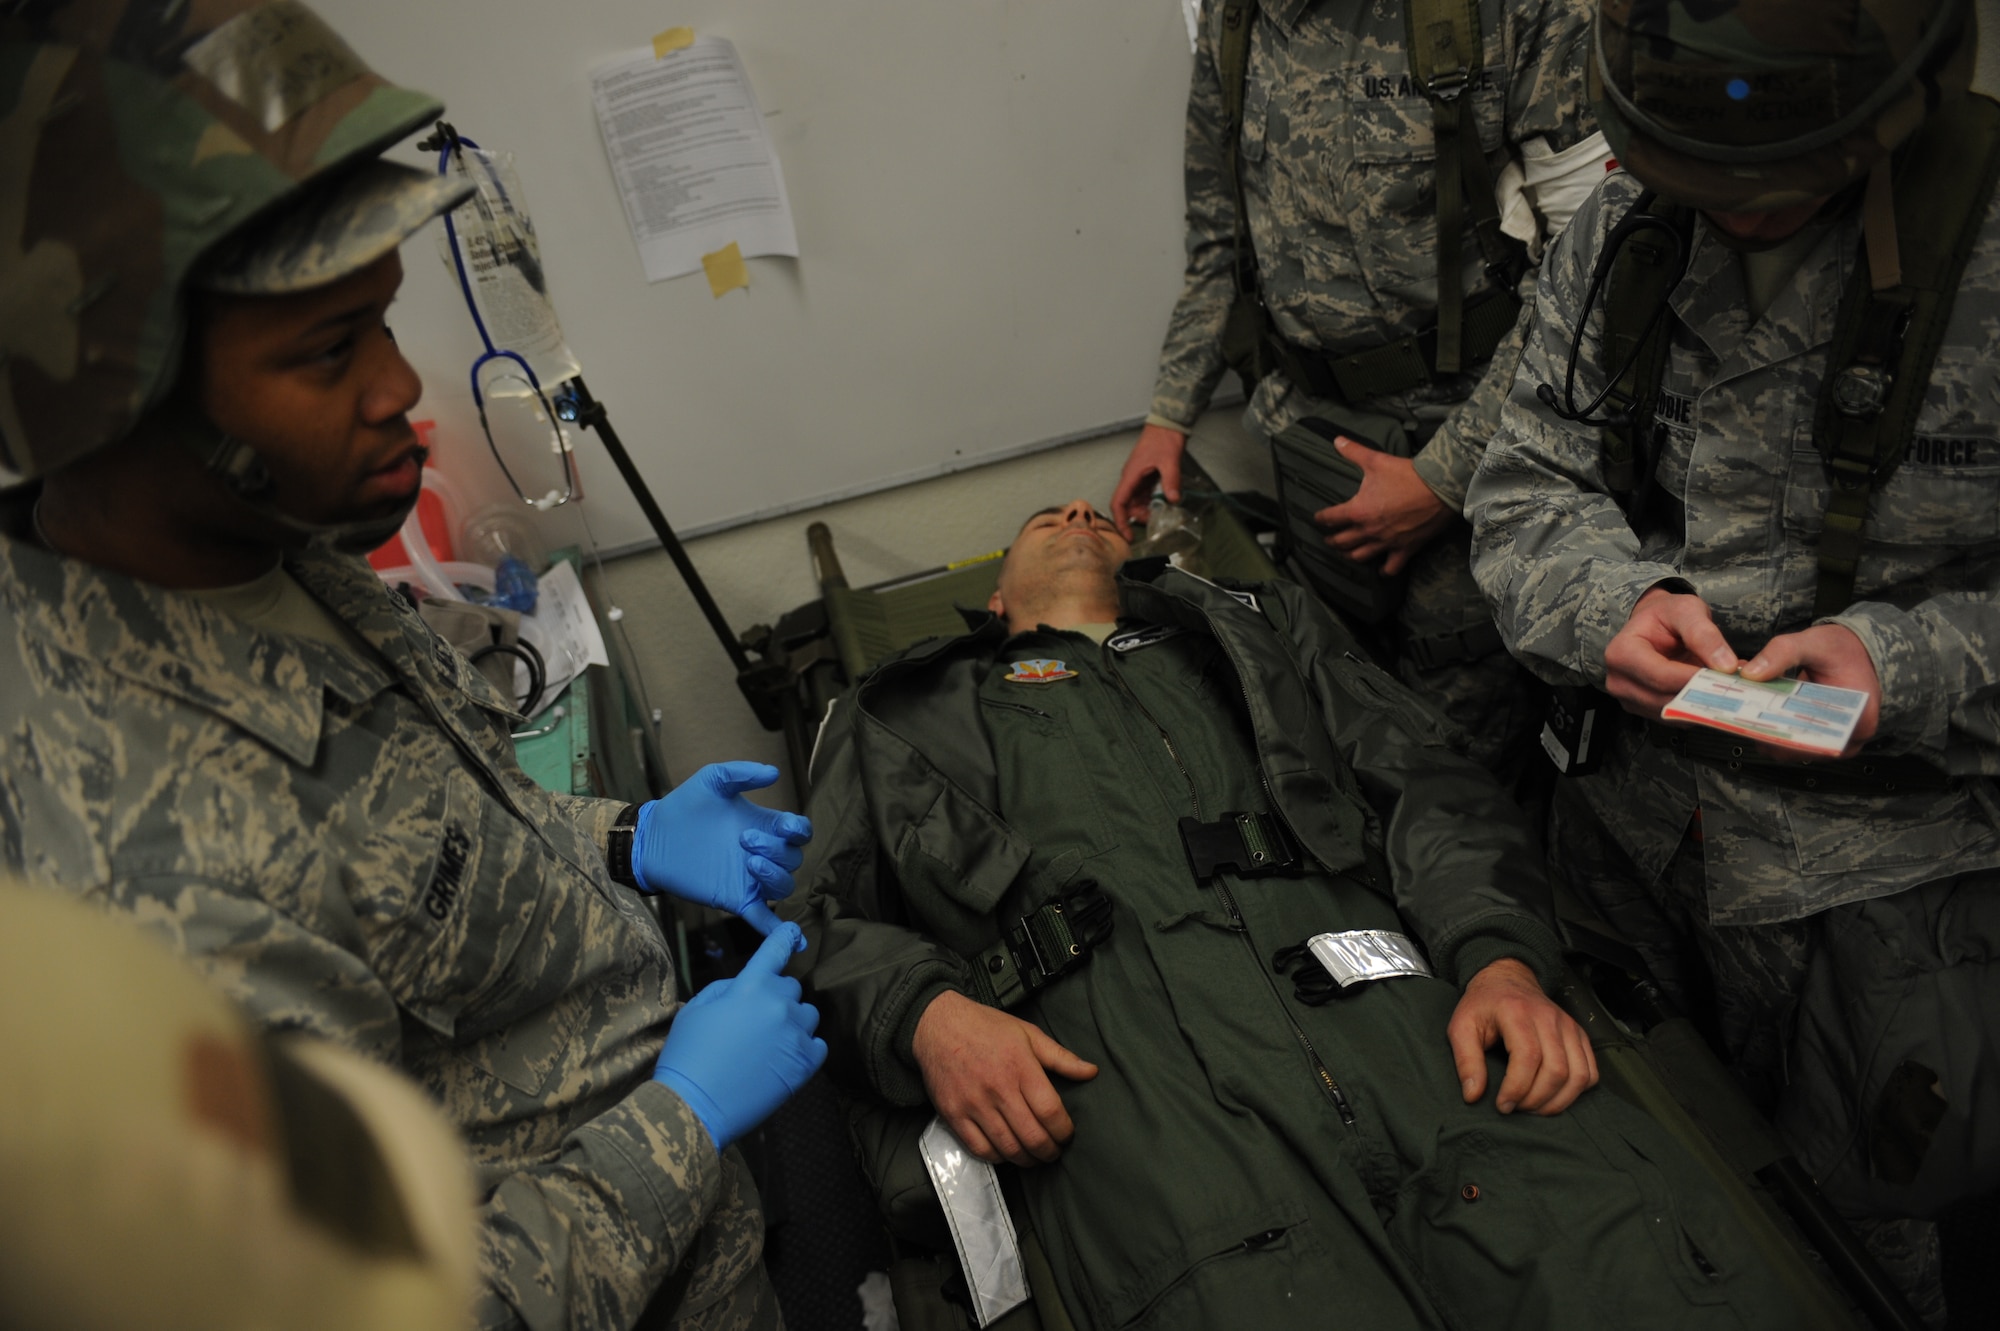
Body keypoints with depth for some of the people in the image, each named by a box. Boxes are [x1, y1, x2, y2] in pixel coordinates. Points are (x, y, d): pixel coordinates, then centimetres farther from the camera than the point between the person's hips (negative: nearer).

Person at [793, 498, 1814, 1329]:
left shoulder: (1255, 629, 30)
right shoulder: (900, 718, 26)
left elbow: (1426, 787, 18)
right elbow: (814, 919, 17)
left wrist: (1502, 956, -2)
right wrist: (925, 1012, -5)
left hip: (1376, 987, 2)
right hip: (1116, 1062, -1)